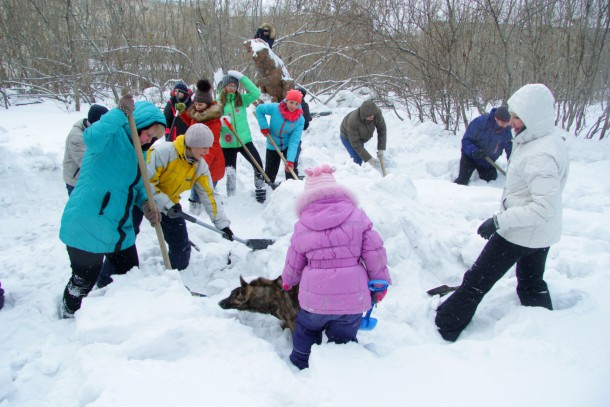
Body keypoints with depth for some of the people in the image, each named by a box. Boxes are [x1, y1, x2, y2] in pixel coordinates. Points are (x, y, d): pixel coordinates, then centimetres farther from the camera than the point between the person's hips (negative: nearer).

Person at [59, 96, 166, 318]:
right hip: (87, 225, -8)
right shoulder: (112, 135, -15)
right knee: (84, 281, 8)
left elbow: (139, 184, 16)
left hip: (120, 228, 8)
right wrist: (121, 113, -36)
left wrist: (146, 202, -4)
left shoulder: (138, 150, 11)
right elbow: (92, 137, -39)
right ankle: (68, 317, 35)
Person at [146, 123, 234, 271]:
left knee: (181, 247, 2)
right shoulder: (162, 152, -30)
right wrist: (166, 205, -33)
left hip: (169, 202, 5)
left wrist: (222, 223, -12)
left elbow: (209, 195, -8)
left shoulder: (200, 166, -10)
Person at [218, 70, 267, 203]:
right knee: (230, 172, 7)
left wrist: (242, 77, -16)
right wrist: (221, 122, -23)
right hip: (227, 143, -1)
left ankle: (260, 190, 19)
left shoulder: (242, 99, 2)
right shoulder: (218, 102, -1)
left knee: (258, 165, -1)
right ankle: (231, 197, 24)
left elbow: (256, 93, -13)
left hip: (245, 140, 1)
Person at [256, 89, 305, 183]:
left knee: (291, 168, -7)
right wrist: (264, 126, -15)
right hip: (272, 145, 1)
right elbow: (259, 109, -6)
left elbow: (294, 141, -29)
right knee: (270, 172, 13)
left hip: (288, 146, -1)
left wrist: (290, 160, -39)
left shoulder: (300, 119, -23)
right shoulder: (275, 108, -23)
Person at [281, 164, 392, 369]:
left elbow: (294, 262, 12)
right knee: (343, 337, 19)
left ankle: (301, 364, 44)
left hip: (314, 296, 1)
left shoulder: (302, 226, 1)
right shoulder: (357, 217, -3)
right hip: (352, 297, -1)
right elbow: (374, 252, -4)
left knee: (306, 330, 28)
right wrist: (380, 282, 9)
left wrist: (288, 281, 33)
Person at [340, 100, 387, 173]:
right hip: (347, 137, -6)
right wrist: (369, 159, -38)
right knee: (358, 159, -17)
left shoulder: (377, 113, -32)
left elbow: (382, 129, -18)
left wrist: (381, 149, -24)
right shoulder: (353, 121, -43)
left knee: (360, 158, 20)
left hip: (360, 136, 6)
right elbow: (355, 144, -36)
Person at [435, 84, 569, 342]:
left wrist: (499, 221, -29)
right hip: (542, 234, 10)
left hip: (521, 233, -10)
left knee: (476, 281, 2)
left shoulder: (540, 156, -30)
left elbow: (545, 207, -32)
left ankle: (444, 330, 14)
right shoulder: (549, 138, 2)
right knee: (532, 284, 26)